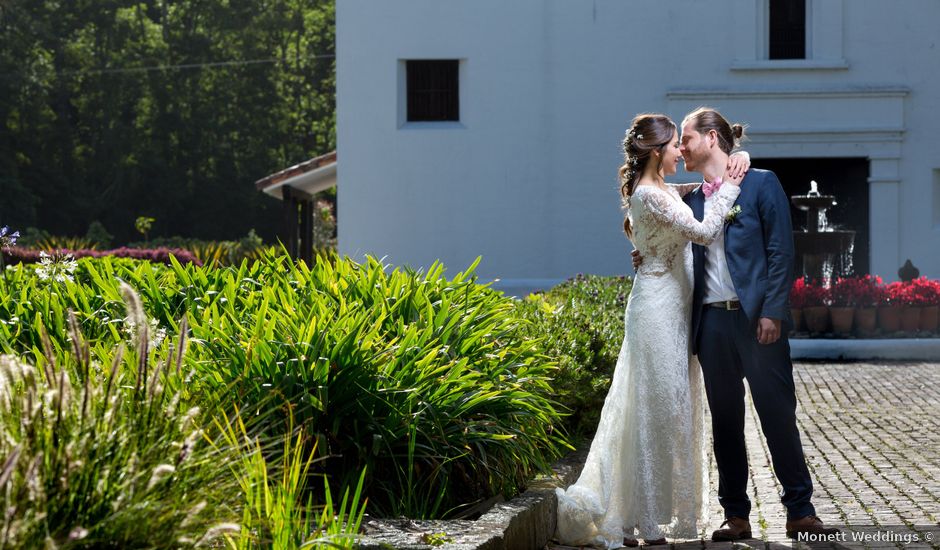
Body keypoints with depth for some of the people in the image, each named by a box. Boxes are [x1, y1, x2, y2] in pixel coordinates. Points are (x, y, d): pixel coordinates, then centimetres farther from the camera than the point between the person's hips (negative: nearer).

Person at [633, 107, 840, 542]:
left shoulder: (761, 183, 1)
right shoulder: (692, 200, 16)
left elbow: (781, 251, -5)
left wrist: (772, 311, -13)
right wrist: (648, 257, -2)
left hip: (757, 318, -5)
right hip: (712, 322, 5)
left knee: (778, 415, -4)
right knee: (725, 421, 7)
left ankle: (800, 512, 3)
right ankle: (736, 516, 14)